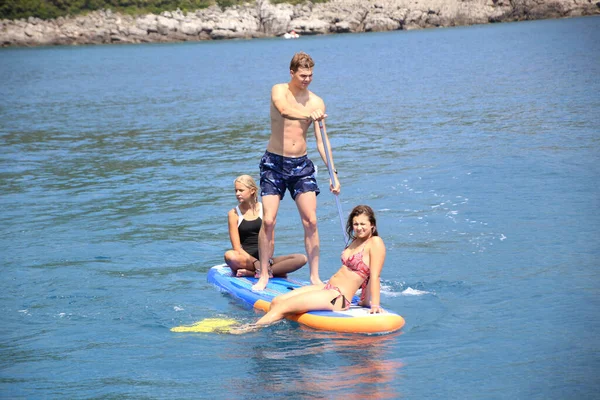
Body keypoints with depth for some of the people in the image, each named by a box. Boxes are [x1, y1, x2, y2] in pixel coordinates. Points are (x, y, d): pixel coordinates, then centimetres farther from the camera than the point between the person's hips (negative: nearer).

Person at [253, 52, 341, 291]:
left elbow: (321, 141, 2)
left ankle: (315, 276, 5)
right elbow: (285, 110, -30)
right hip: (274, 163, -2)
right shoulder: (279, 91, -6)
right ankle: (263, 275, 4)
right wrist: (309, 116, -49)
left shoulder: (316, 102, 2)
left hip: (301, 165, 3)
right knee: (268, 221, -7)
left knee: (310, 221, -4)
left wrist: (333, 173, -7)